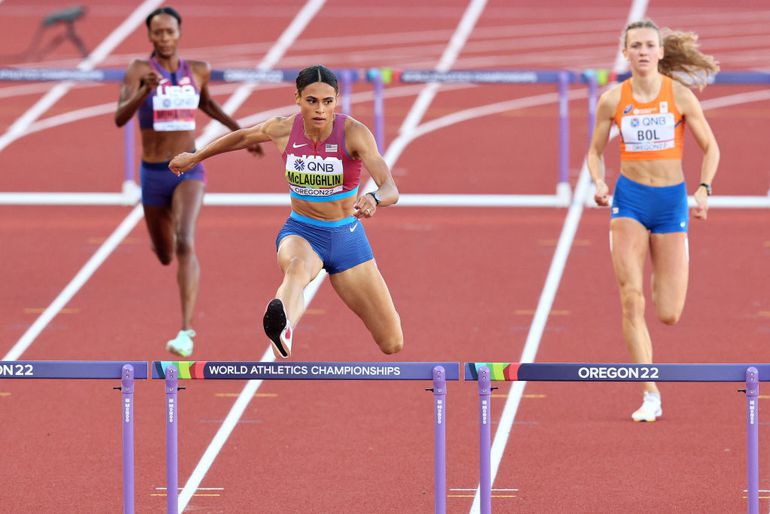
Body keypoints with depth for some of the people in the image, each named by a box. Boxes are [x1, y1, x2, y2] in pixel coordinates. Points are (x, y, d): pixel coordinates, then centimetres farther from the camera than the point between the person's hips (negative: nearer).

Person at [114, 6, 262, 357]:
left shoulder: (198, 70, 1)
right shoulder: (139, 70, -10)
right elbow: (120, 118, -22)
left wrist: (239, 131, 22)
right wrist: (145, 90, -39)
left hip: (189, 170, 0)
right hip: (153, 173, 0)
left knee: (185, 243, -24)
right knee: (165, 257, 18)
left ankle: (186, 332, -29)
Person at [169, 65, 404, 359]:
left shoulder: (354, 133, -17)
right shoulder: (283, 130, -9)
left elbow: (391, 190, -28)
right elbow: (244, 136, 14)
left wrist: (373, 199, -52)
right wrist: (195, 157, 28)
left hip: (348, 238, 1)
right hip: (301, 233, -1)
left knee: (392, 345, -2)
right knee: (297, 267, -42)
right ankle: (282, 329, -78)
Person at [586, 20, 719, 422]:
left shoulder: (680, 95, -5)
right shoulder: (613, 100, -2)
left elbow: (710, 148, 2)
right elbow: (595, 151, 9)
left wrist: (703, 189, -12)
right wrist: (598, 184, -10)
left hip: (672, 200, 0)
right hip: (629, 199, 0)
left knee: (669, 316, 0)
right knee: (632, 300, -15)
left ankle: (663, 283, 41)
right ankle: (650, 397, -9)